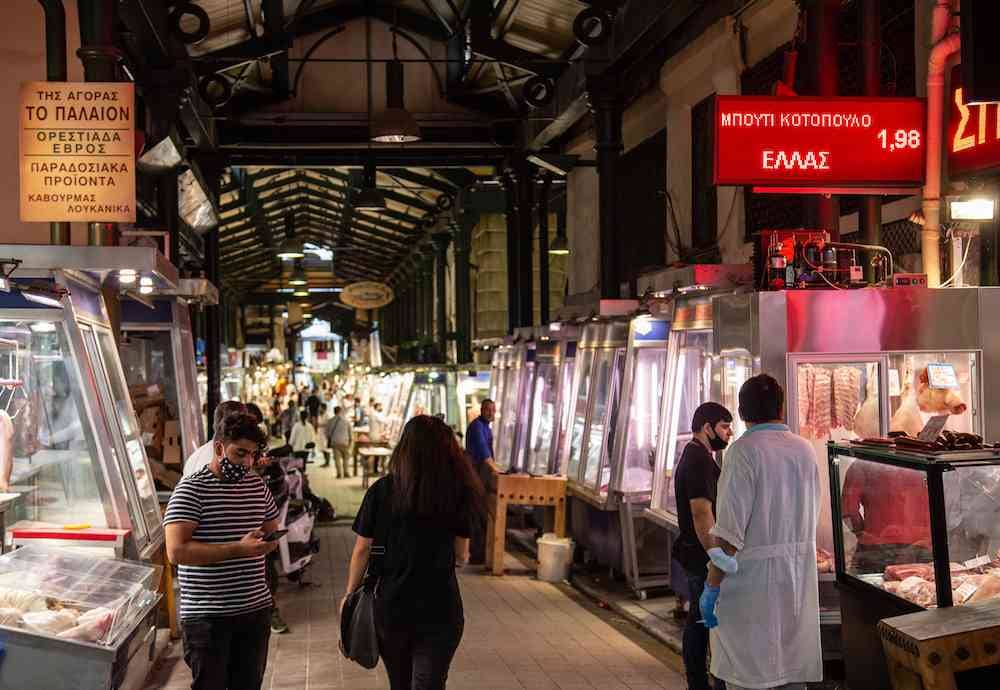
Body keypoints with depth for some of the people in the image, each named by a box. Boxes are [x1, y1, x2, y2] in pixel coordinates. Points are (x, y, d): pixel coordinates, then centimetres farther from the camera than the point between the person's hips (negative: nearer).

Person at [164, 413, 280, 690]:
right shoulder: (191, 489, -11)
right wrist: (238, 549, -26)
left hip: (256, 609, 6)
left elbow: (272, 532, 25)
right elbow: (176, 551, -22)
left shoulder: (257, 486, 10)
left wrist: (267, 543, 2)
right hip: (207, 615, -6)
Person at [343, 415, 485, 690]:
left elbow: (362, 550, -2)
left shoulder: (381, 491, -4)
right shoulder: (456, 493, -5)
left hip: (390, 606, 2)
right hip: (439, 610, -1)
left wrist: (350, 594, 11)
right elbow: (461, 555, 0)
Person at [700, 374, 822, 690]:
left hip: (753, 579, -6)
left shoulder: (744, 450, -13)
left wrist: (712, 586, -12)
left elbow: (729, 531, -18)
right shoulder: (806, 449, 5)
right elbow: (812, 519, 14)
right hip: (800, 578, 6)